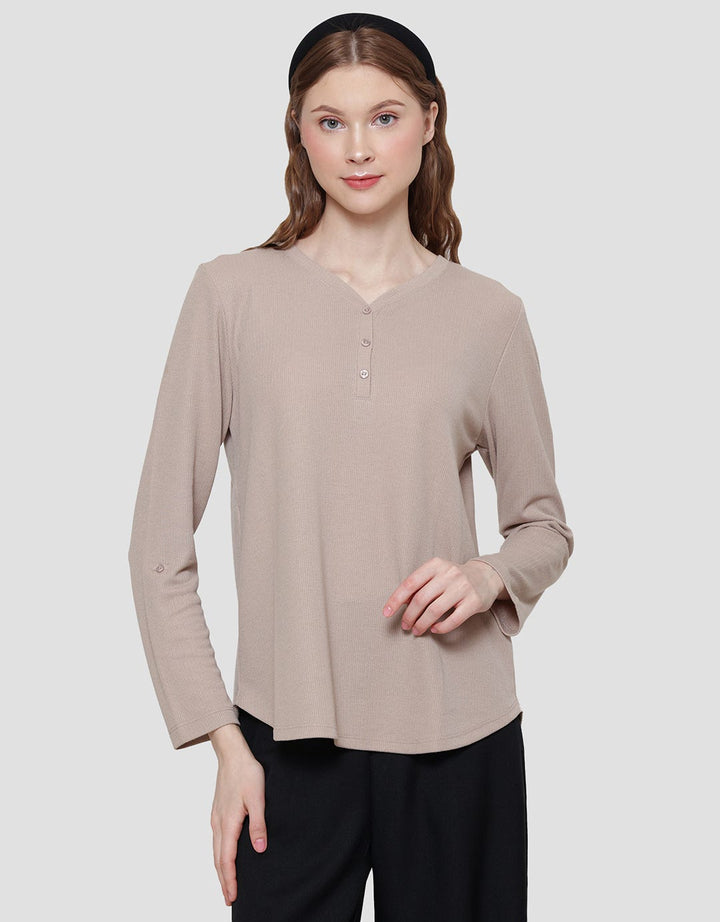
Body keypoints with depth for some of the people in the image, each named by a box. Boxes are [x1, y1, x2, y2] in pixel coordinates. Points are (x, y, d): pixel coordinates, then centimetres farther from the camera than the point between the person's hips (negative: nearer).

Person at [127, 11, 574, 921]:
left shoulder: (487, 313, 2)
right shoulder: (233, 293, -3)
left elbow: (545, 525, 13)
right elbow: (159, 547, -2)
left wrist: (490, 576, -9)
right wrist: (224, 741, -5)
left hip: (458, 740, 2)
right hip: (292, 737, -1)